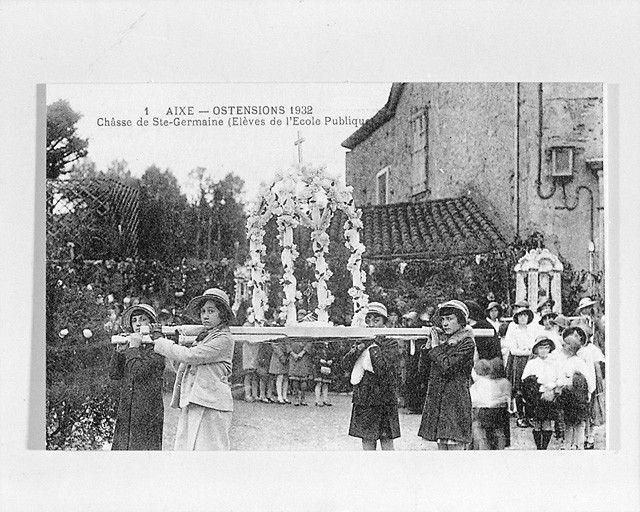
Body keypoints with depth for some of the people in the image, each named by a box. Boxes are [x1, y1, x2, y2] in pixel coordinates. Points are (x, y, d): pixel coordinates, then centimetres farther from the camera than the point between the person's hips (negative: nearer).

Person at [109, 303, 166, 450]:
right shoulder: (128, 347, 15)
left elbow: (139, 371, -20)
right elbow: (114, 374, 8)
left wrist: (134, 347, -9)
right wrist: (119, 351, -3)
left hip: (148, 409, -6)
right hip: (126, 411, 6)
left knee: (146, 444, -5)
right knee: (122, 444, 6)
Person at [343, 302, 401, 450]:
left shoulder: (390, 343, -3)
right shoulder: (360, 341, 11)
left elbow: (383, 367, -19)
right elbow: (346, 364, -1)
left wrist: (373, 345, -14)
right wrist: (360, 347, -14)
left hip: (384, 398, -4)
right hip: (363, 399, 4)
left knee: (386, 441, -3)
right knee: (367, 440, 7)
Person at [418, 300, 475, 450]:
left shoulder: (467, 343, -8)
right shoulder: (442, 339, 14)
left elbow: (447, 366, -18)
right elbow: (423, 358, 13)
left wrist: (435, 347, -7)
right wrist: (430, 342, 1)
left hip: (456, 400, -7)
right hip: (436, 398, 7)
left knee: (455, 445, -9)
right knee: (441, 443, 9)